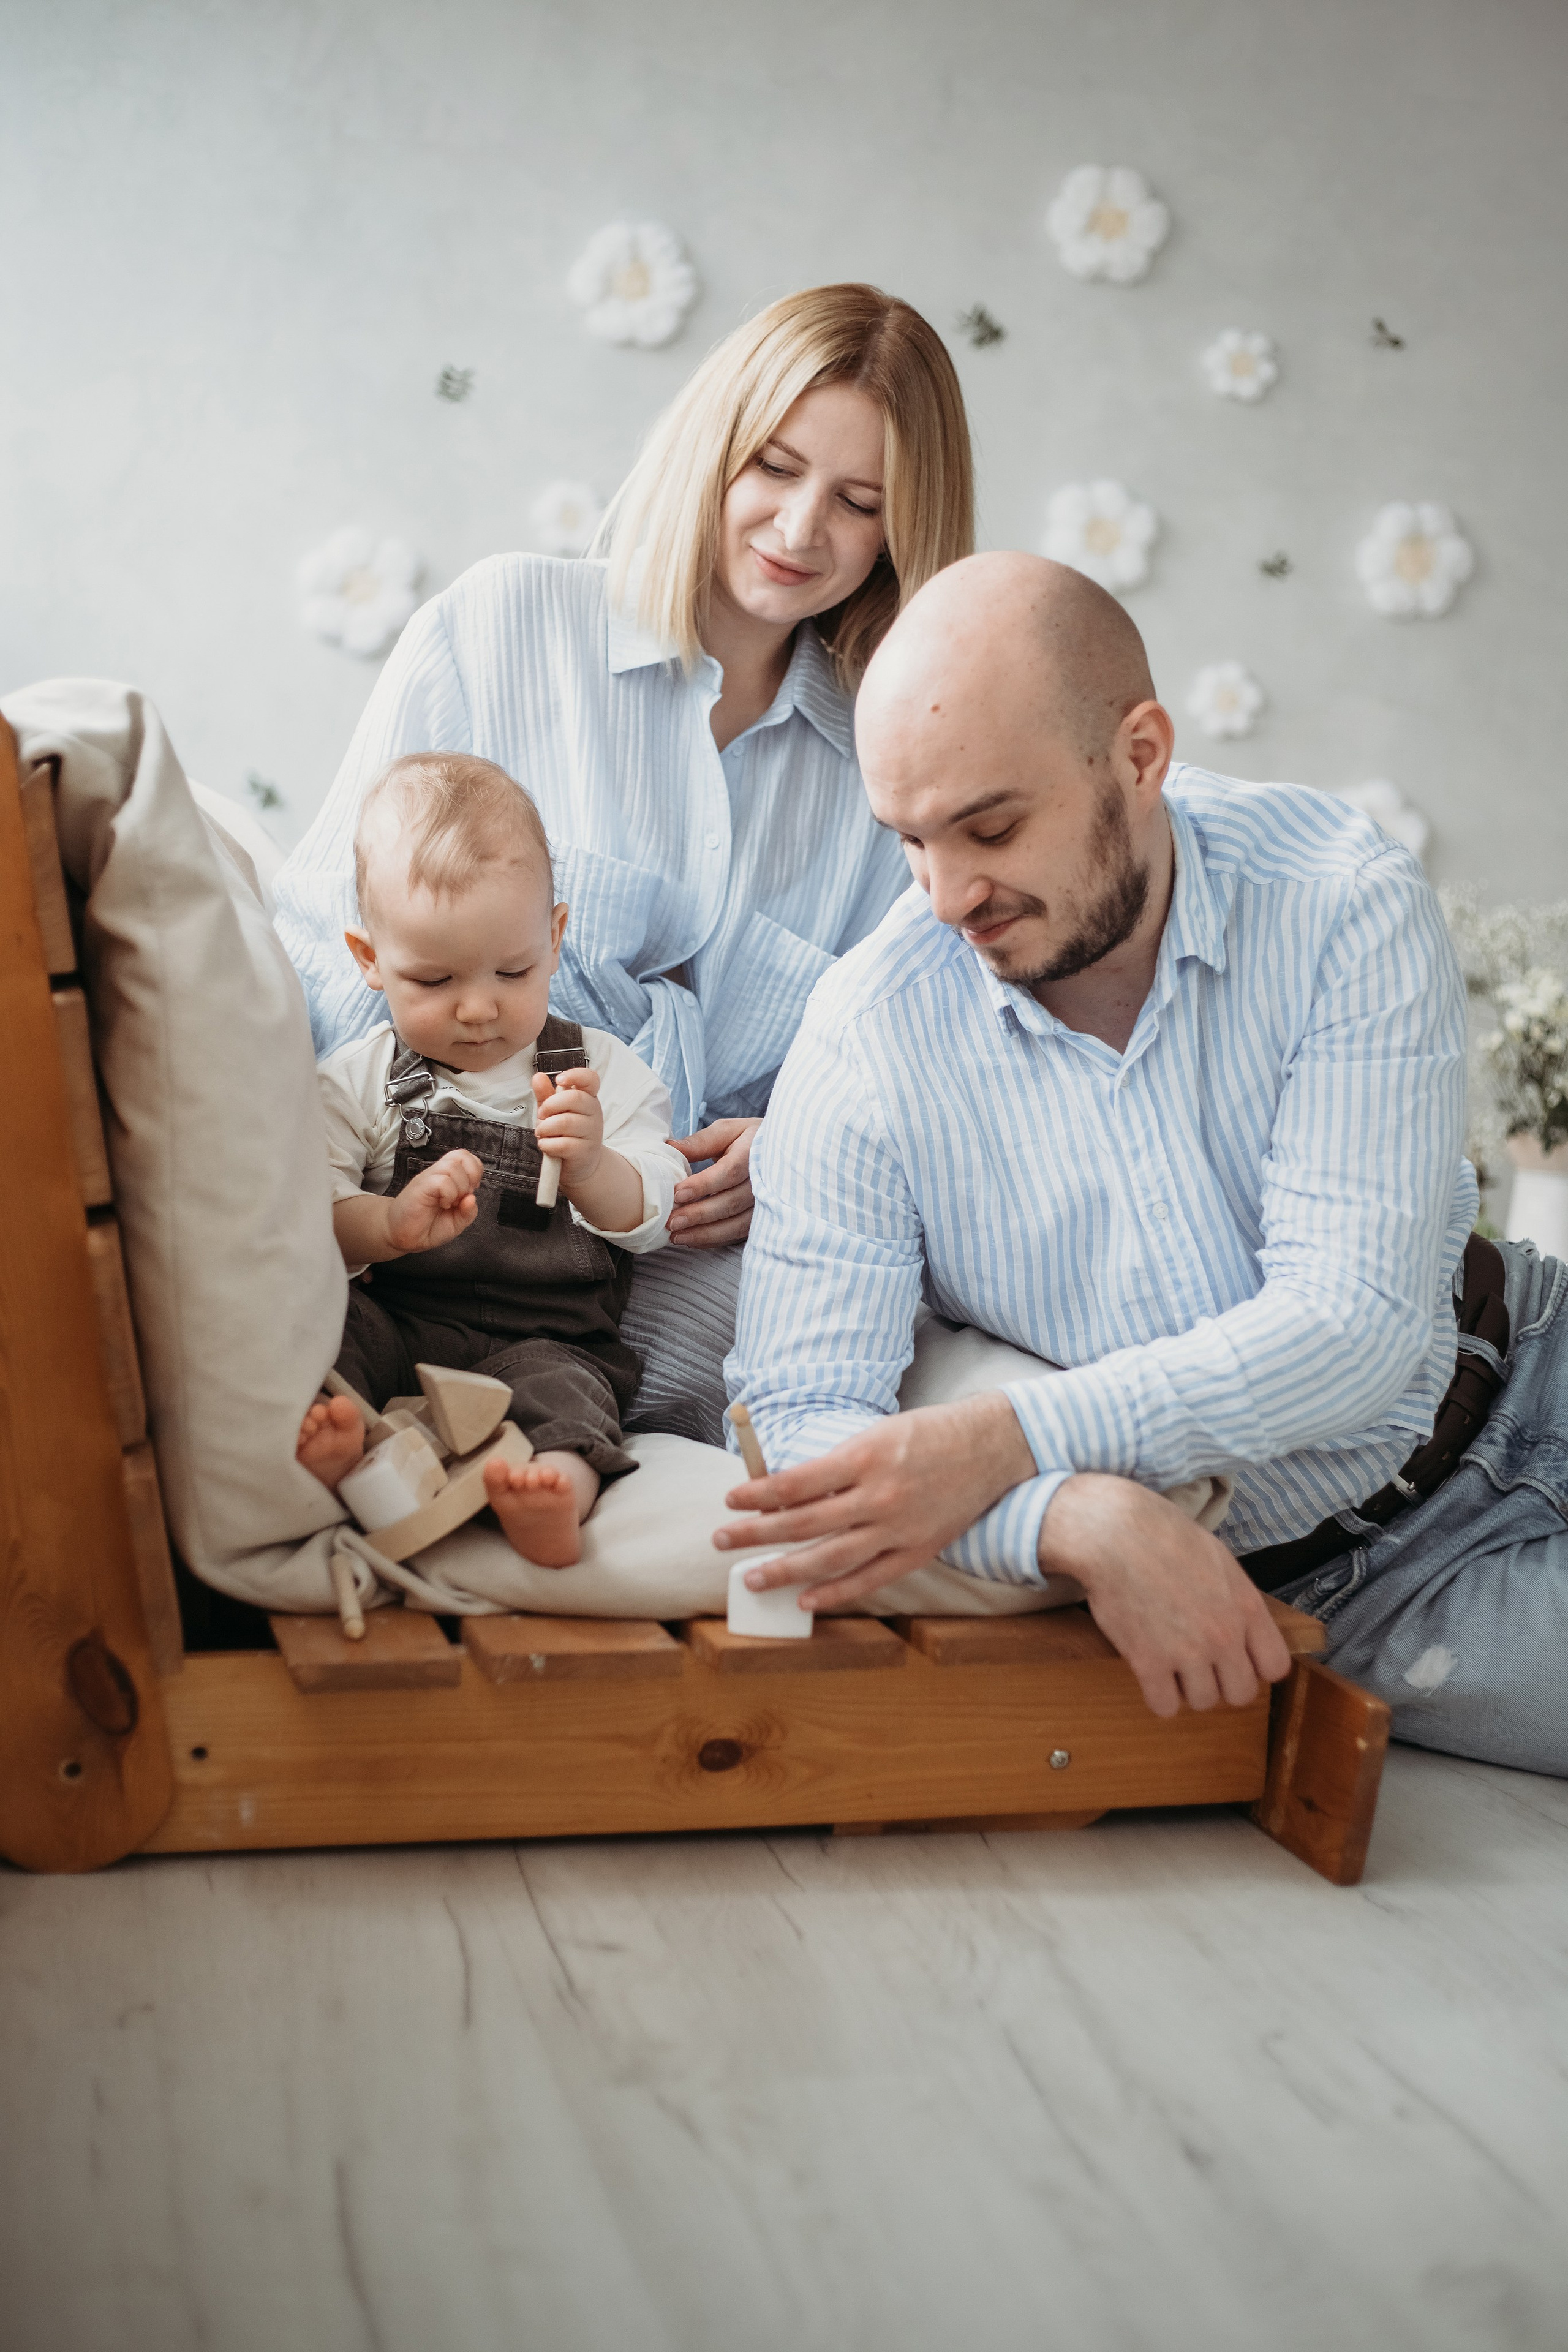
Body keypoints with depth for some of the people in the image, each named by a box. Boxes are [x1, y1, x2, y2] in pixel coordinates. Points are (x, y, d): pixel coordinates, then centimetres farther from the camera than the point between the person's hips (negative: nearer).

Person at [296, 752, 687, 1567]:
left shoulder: (601, 1071, 10)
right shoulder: (354, 1080, 10)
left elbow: (649, 1219, 3)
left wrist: (591, 1166, -20)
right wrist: (391, 1224, -21)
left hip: (548, 1337, -1)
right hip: (394, 1326, 1)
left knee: (561, 1380, -33)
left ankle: (560, 1483, -61)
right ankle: (322, 1430, -53)